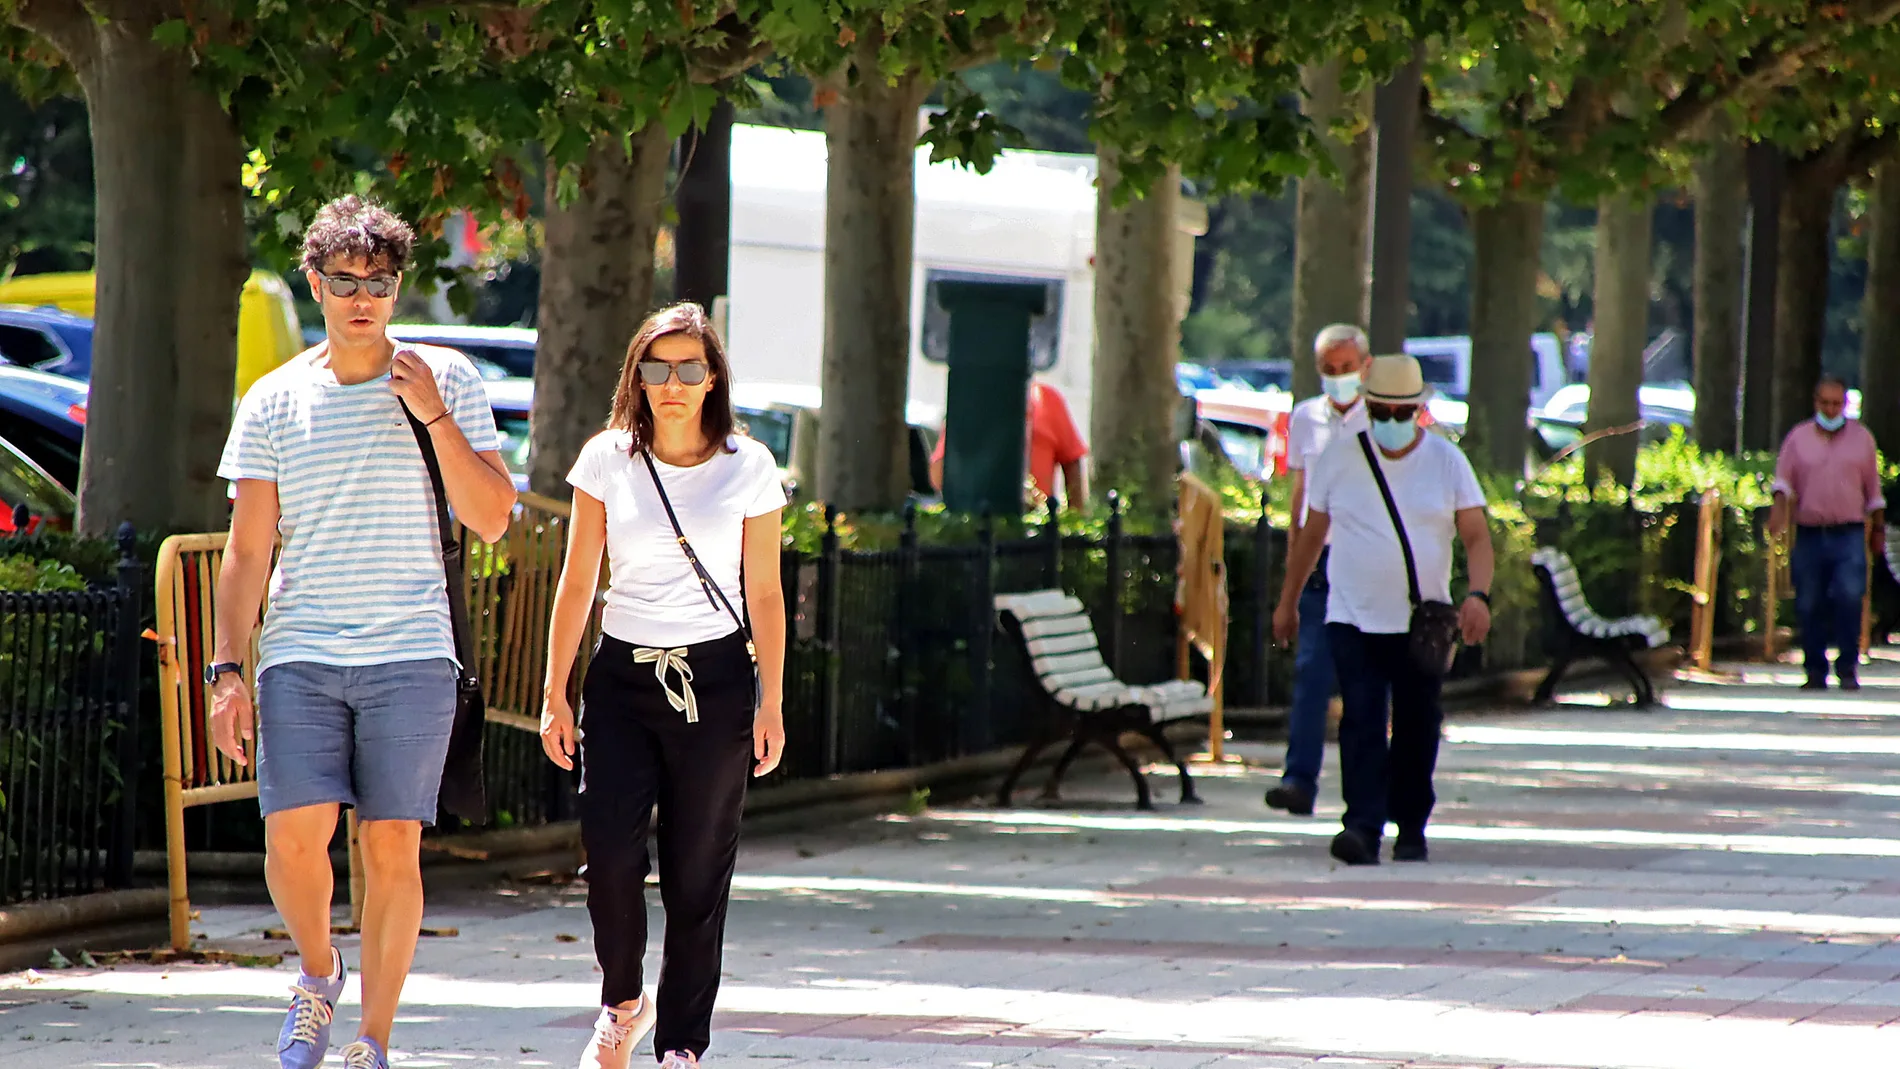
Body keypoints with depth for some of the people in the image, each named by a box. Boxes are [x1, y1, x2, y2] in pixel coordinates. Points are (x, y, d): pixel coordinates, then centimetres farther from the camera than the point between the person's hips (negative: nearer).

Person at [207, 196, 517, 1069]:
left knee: (391, 847, -4)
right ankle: (318, 972, 17)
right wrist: (228, 670, 1)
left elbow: (491, 519, 0)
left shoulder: (446, 379, 5)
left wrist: (435, 416, -10)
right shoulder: (274, 402, 8)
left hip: (410, 652, -1)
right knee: (295, 834, -12)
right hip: (299, 655, 1)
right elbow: (247, 552, 9)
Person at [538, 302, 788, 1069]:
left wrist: (771, 703, -1)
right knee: (610, 851, -13)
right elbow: (578, 583, 7)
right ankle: (623, 1003, 13)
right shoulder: (608, 460, 4)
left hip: (714, 681, -1)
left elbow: (764, 594, 4)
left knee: (697, 875, -1)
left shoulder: (748, 468, 1)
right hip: (623, 677, 1)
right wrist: (554, 695, 3)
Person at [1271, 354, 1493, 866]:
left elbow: (1477, 537, -2)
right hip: (1353, 620, -1)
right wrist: (1288, 602, 17)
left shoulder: (1447, 462, 1)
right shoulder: (1339, 458, 3)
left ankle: (1411, 828, 19)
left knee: (1416, 728, 6)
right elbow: (1311, 535, 12)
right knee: (1362, 723, -14)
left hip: (1423, 625, 1)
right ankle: (1363, 828, -22)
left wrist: (1478, 594, -19)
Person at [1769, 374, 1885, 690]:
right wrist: (1779, 510, -17)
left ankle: (1848, 668, -10)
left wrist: (1878, 528, 16)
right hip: (1809, 534, 1)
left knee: (1850, 596, -17)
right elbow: (1784, 480, 2)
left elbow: (1873, 488, 16)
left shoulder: (1861, 437, 11)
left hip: (1849, 535, -1)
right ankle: (1815, 671, 12)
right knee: (1809, 605, 1)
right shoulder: (1798, 438, 9)